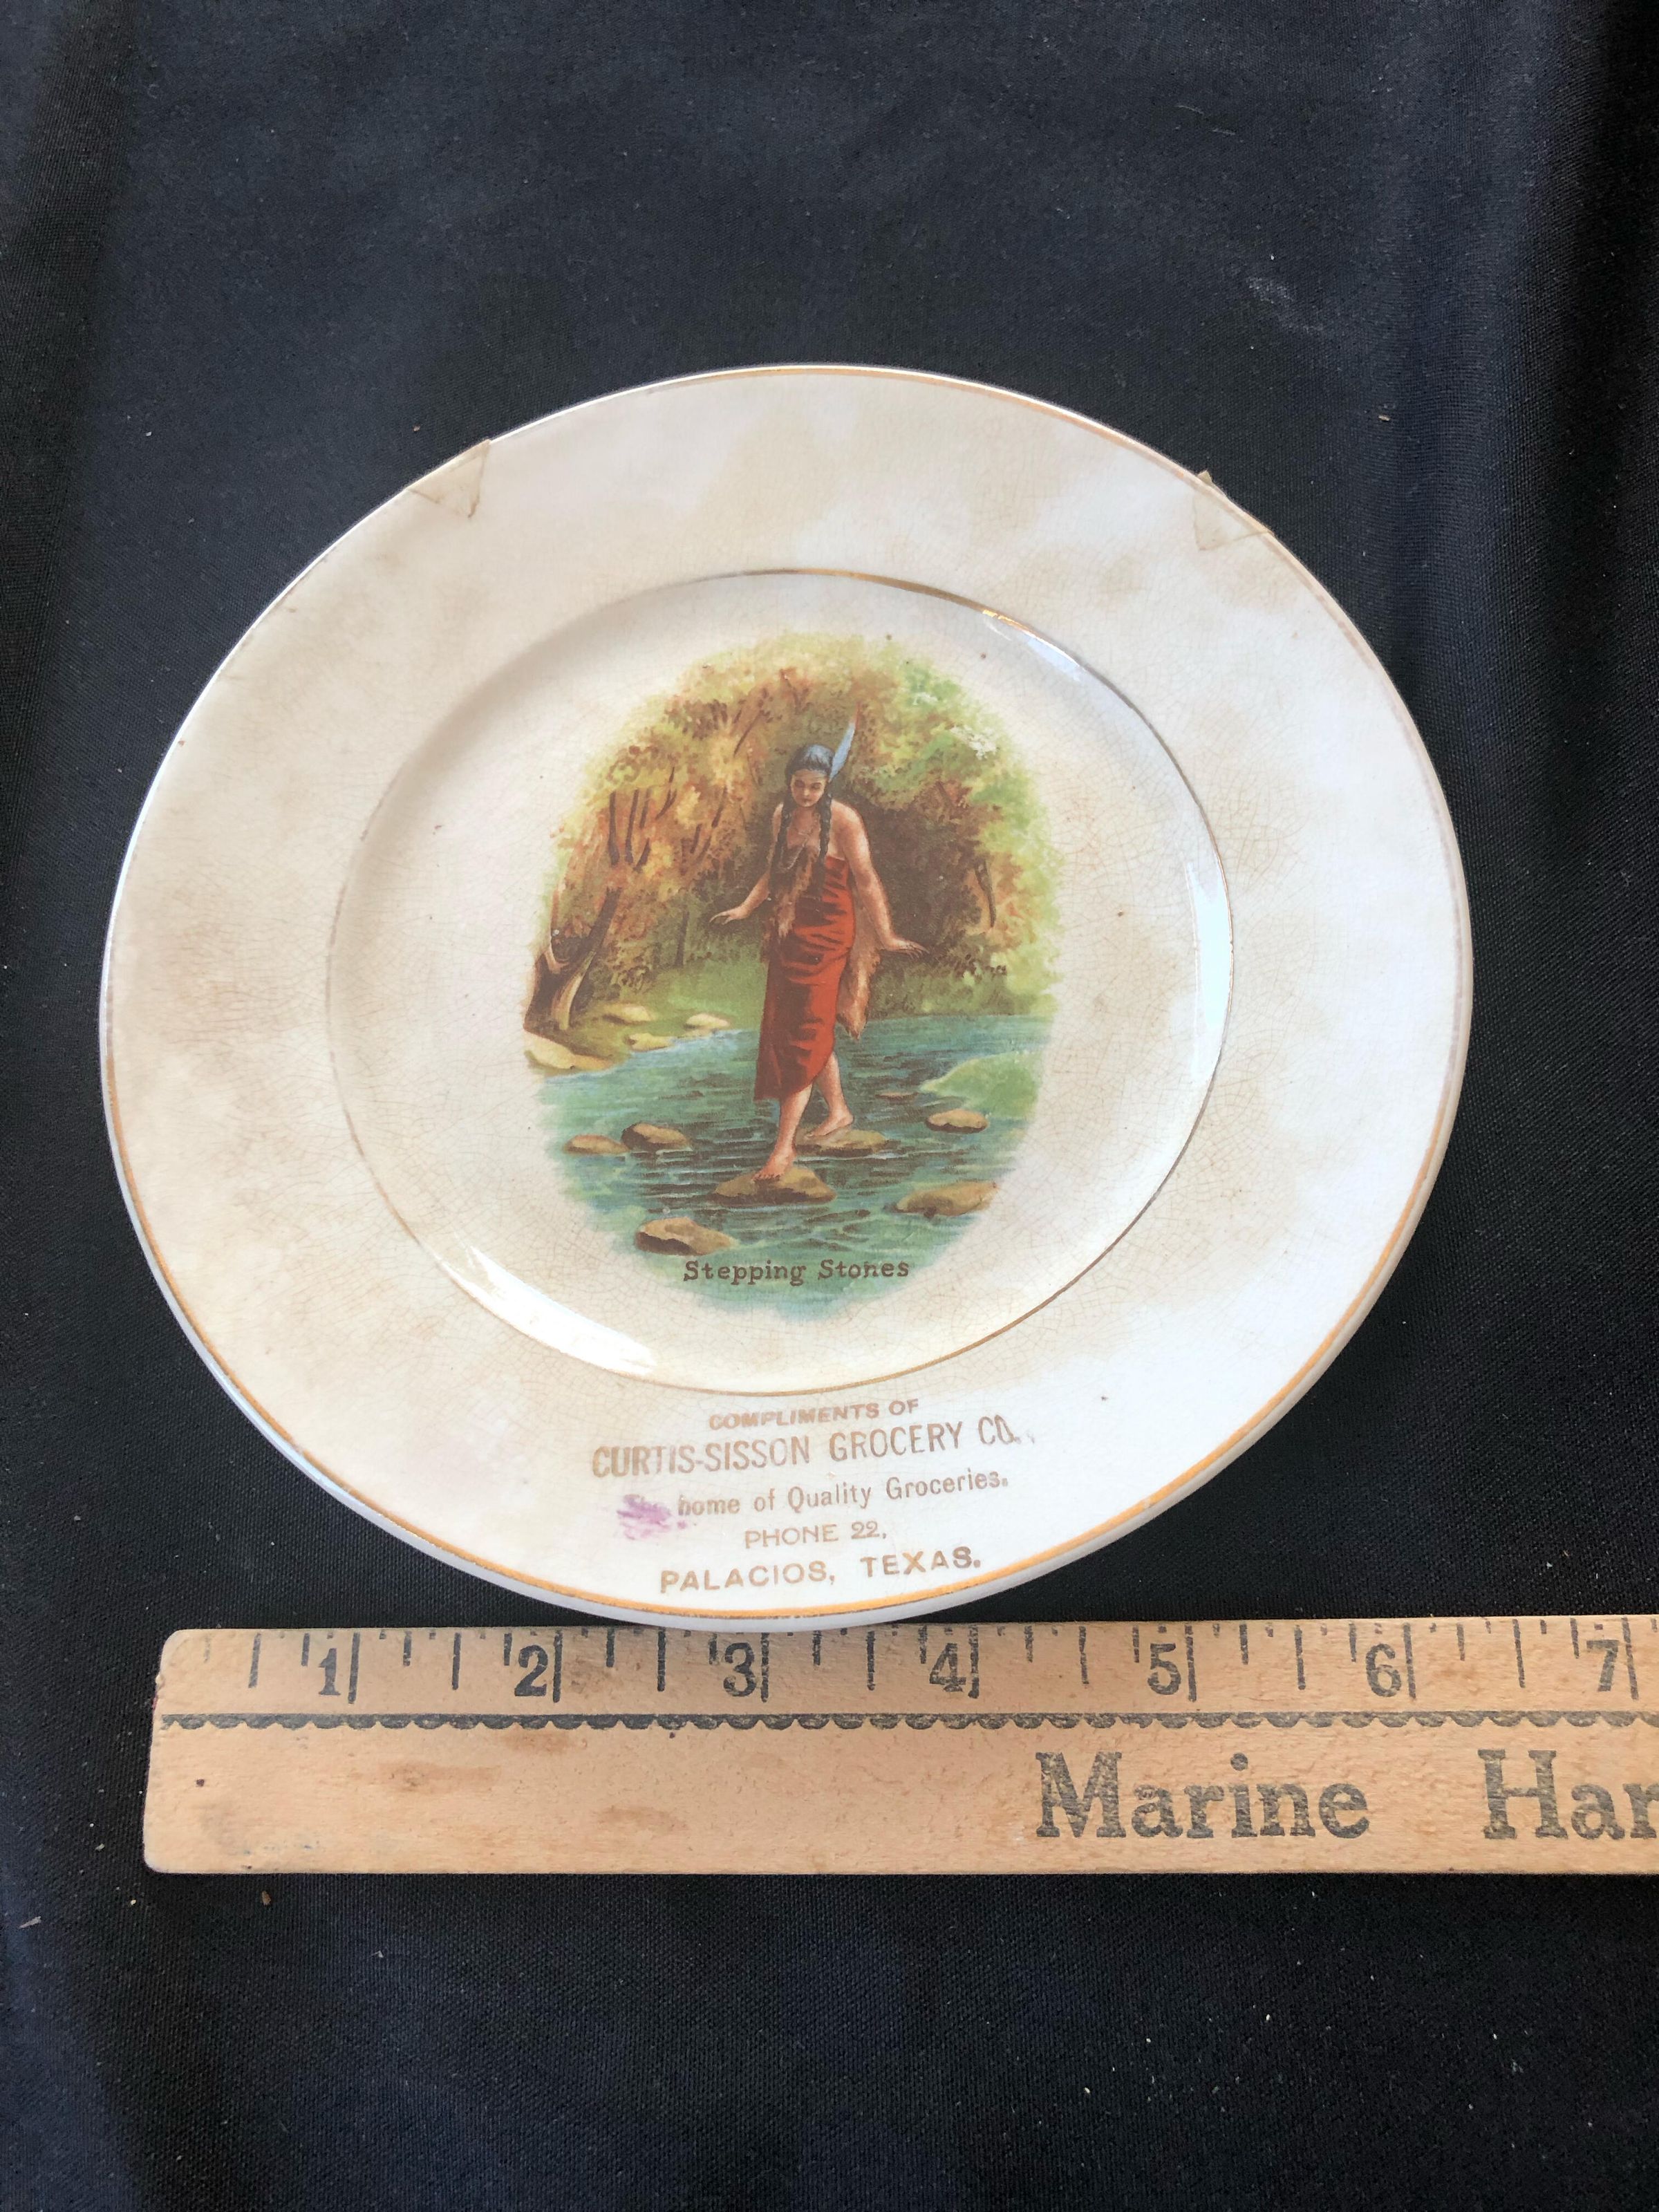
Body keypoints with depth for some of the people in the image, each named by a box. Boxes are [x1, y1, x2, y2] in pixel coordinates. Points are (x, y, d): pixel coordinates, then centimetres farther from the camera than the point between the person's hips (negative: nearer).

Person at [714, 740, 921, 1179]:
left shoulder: (843, 820, -13)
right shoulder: (782, 814, 7)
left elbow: (866, 880, -13)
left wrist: (885, 937, -13)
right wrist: (746, 908, 20)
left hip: (827, 935, -7)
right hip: (788, 933, 7)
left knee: (804, 1035, -7)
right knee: (812, 1030, 16)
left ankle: (784, 1145, -6)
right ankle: (838, 1110, 36)